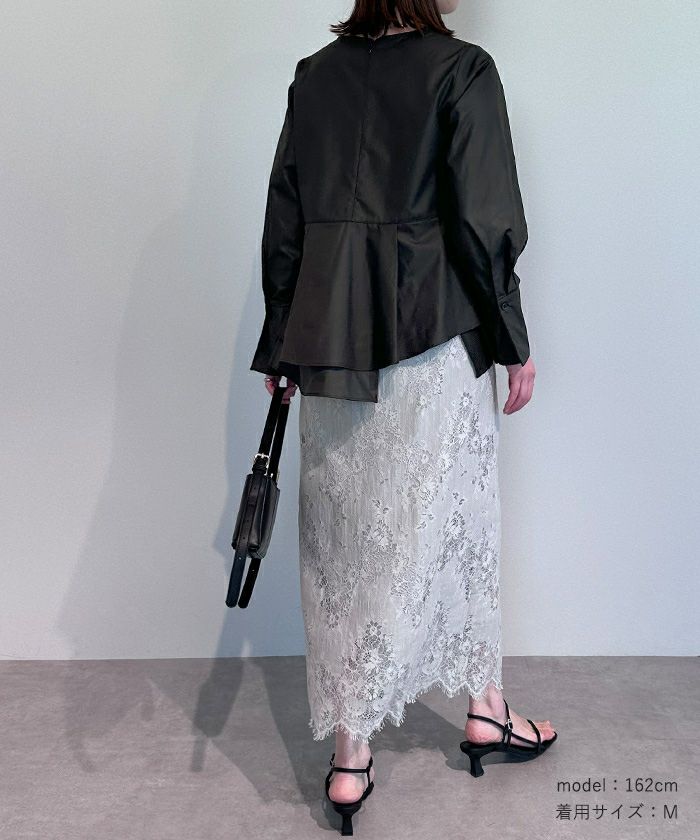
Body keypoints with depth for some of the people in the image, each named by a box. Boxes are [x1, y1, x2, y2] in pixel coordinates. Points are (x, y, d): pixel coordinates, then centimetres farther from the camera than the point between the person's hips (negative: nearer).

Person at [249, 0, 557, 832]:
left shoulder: (314, 74, 9)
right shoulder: (462, 68, -4)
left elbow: (283, 223, 7)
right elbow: (484, 223, -10)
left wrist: (280, 347, 13)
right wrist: (514, 343, 0)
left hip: (329, 342, 4)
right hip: (435, 336, -3)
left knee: (342, 538, 9)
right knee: (454, 517, 12)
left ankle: (350, 751, 19)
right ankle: (483, 709, 29)